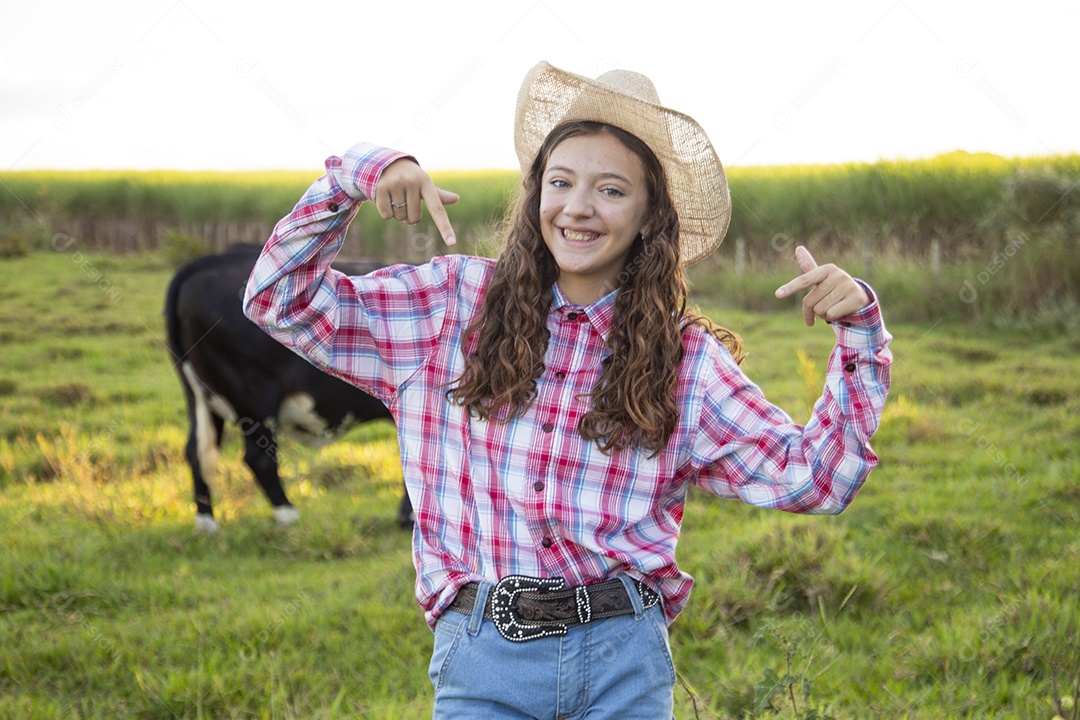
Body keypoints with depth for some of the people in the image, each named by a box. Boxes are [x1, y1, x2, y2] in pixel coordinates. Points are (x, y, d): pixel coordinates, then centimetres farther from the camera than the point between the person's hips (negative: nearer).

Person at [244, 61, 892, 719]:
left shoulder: (686, 362, 4)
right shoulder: (456, 306, 5)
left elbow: (814, 478, 2)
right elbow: (282, 300, 5)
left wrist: (859, 332, -6)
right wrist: (360, 174, -4)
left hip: (625, 663, 1)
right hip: (483, 664, 0)